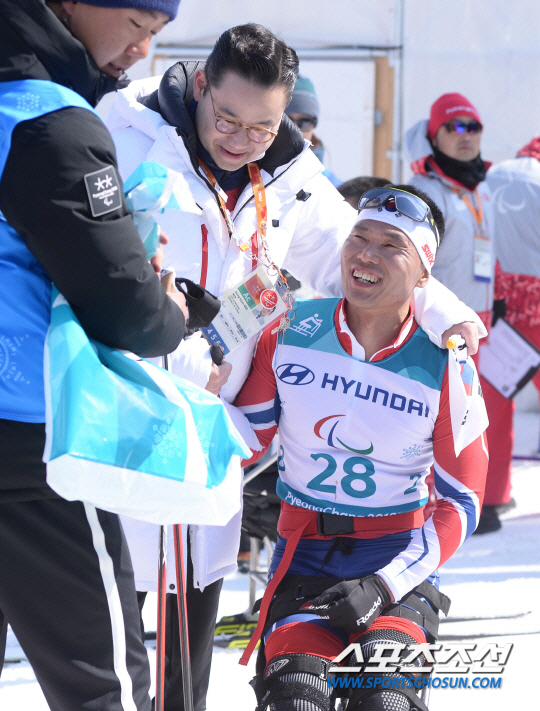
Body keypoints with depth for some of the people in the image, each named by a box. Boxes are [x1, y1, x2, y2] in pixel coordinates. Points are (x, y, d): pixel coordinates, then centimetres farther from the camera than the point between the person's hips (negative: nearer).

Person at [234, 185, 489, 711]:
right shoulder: (290, 331, -1)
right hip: (304, 553, 1)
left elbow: (461, 504, -1)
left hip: (398, 558, -1)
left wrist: (384, 585, -14)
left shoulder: (445, 368, -5)